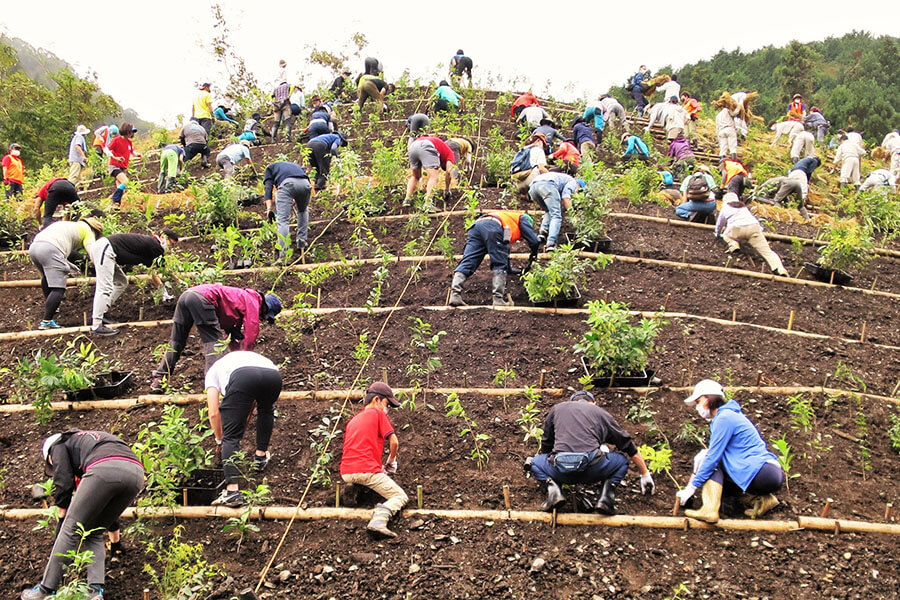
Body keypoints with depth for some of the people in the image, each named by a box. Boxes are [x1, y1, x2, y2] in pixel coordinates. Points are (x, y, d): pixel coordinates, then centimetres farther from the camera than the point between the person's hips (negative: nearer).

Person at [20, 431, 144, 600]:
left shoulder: (58, 445, 27)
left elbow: (63, 484, 12)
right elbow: (108, 503, 47)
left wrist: (62, 521, 25)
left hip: (105, 470, -7)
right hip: (136, 473, 7)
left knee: (72, 529, 6)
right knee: (94, 534, 19)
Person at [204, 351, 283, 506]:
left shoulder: (213, 371, 36)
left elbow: (213, 413, 26)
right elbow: (249, 410, 49)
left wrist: (219, 440, 40)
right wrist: (242, 431, 57)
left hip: (242, 377, -4)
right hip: (273, 375, 4)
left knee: (231, 437, 6)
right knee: (266, 411, 39)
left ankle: (232, 490, -6)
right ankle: (261, 456, 38)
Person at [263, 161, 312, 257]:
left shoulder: (270, 168, 34)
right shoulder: (296, 166, 46)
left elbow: (268, 187, 17)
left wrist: (269, 208, 8)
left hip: (286, 184, -3)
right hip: (305, 184, 4)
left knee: (283, 220, -4)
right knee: (303, 211, 31)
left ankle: (283, 253, -17)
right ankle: (302, 242, 28)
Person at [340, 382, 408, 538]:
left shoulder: (352, 420, 25)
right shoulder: (378, 413, 4)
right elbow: (394, 442, -2)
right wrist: (391, 462, 17)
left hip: (346, 473, 7)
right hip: (366, 470, -7)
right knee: (401, 497, 0)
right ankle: (378, 521, -26)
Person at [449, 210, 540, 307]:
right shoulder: (523, 217, 29)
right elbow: (534, 240, 18)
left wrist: (509, 269, 61)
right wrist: (534, 253, 38)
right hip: (493, 227, -6)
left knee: (466, 263, -3)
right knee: (500, 266, 1)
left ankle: (455, 294, -17)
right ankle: (498, 298, -9)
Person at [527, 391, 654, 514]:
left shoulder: (556, 409, 25)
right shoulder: (601, 413, 24)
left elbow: (546, 445, 32)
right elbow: (630, 447, 30)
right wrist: (645, 475, 42)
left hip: (561, 470, 0)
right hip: (592, 469, 0)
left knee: (534, 462, 30)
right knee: (622, 460, 27)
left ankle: (552, 487, 1)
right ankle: (607, 494, 3)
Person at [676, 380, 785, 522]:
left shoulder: (724, 418, -13)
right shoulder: (727, 414, 18)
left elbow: (713, 457, -15)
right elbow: (716, 451, 21)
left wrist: (691, 487, -11)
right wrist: (705, 453, -1)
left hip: (764, 473, -10)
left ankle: (710, 510, -18)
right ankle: (762, 498, 6)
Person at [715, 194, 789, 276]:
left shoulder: (725, 208, 28)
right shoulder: (744, 207, 36)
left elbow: (720, 224, 40)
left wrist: (717, 234, 58)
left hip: (737, 230, -2)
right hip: (754, 226, 2)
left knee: (726, 235, 30)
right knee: (765, 250, -8)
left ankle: (733, 244, 0)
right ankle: (779, 268, -31)